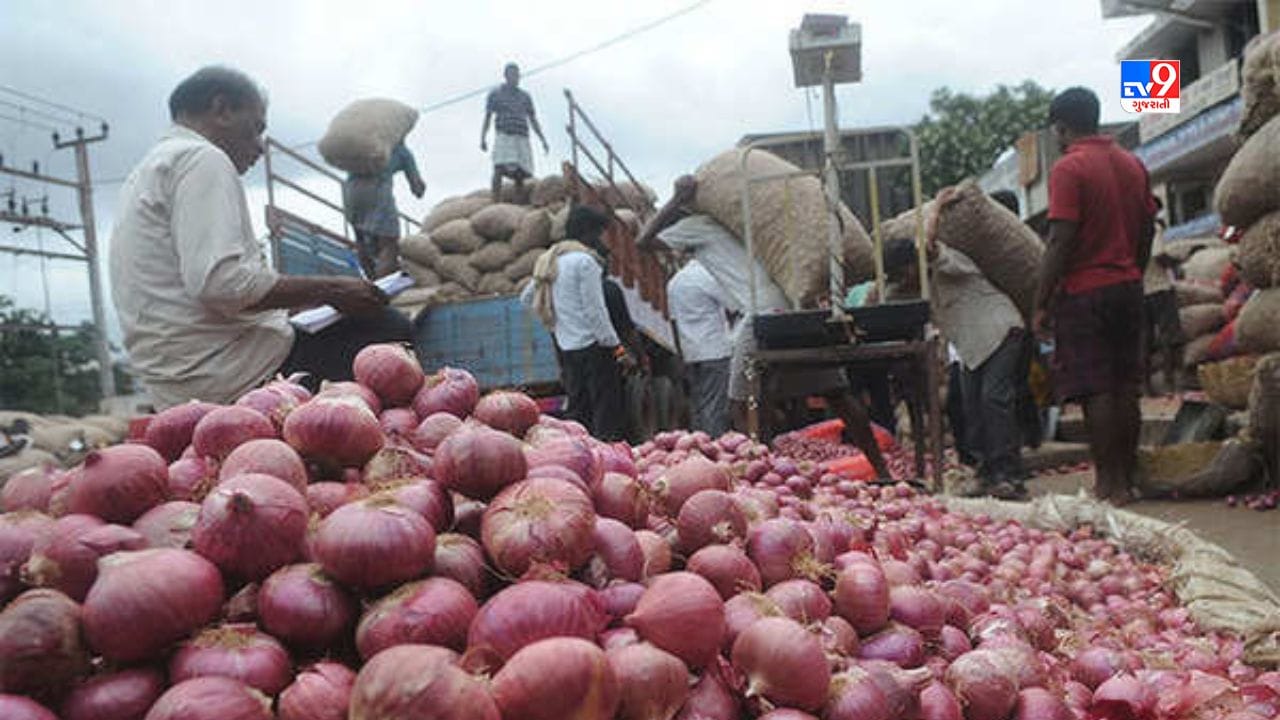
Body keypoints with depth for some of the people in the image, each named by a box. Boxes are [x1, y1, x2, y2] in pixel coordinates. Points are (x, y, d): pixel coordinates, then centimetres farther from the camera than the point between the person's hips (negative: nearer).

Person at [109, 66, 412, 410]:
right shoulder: (202, 159, -8)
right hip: (230, 373, -10)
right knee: (389, 329, -10)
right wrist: (328, 290, -15)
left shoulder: (149, 168, 26)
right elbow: (220, 282, -23)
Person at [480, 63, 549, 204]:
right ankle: (495, 205, -27)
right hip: (503, 136, -3)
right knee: (499, 169, -19)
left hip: (522, 138, 4)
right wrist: (483, 138, -4)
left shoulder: (525, 96, 21)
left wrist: (543, 140, 15)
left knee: (520, 175, -2)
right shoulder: (495, 94, 13)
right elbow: (487, 118, 9)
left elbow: (533, 120, 22)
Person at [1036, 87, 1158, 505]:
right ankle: (1127, 478, 18)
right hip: (1127, 289, 7)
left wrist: (1041, 302, -12)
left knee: (1095, 392, -3)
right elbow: (1147, 231, 14)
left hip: (1084, 292, -7)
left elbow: (1061, 242, -16)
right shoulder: (1132, 164, 11)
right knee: (1126, 387, 11)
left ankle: (1108, 485, 0)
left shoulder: (1068, 168, -11)